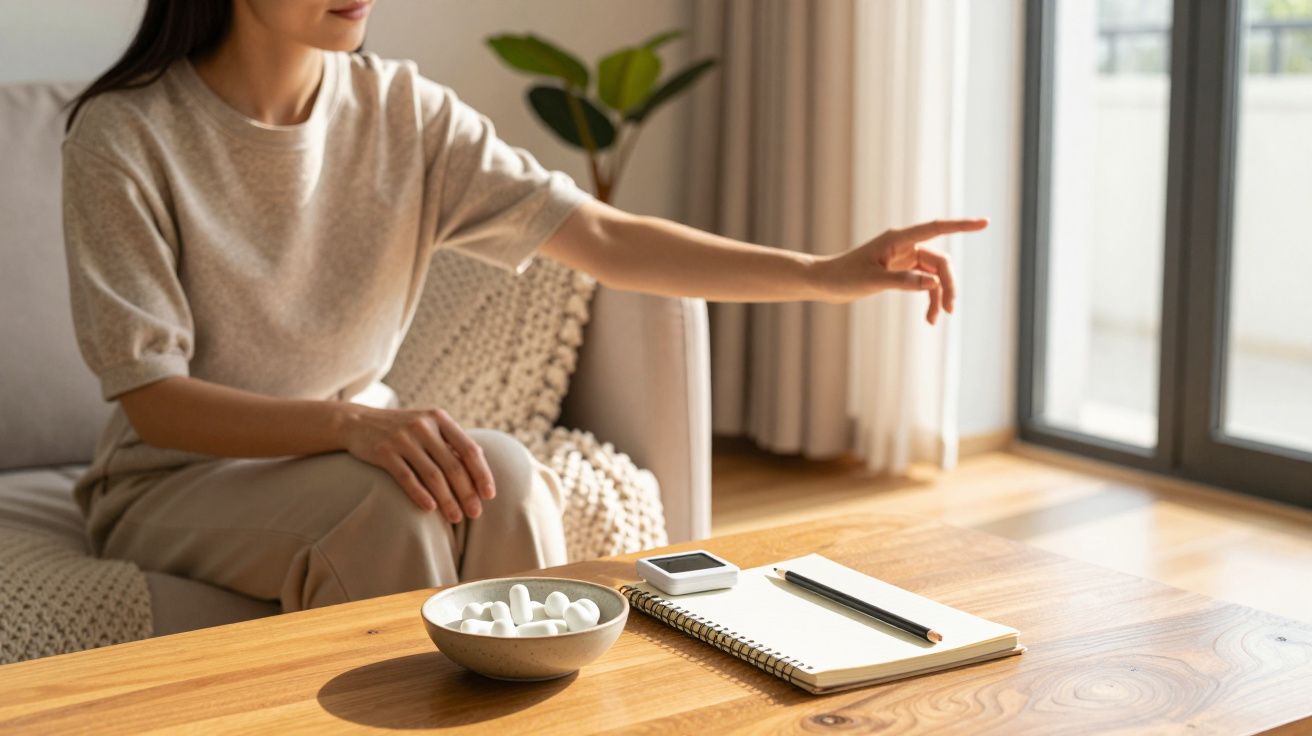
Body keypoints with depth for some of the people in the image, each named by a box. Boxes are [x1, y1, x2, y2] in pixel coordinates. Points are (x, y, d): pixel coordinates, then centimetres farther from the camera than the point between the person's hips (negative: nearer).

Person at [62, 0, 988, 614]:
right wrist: (353, 424, -35)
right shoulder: (123, 134, -16)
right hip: (180, 477, -3)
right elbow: (149, 397, -18)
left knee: (505, 476, -26)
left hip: (348, 446, 4)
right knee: (392, 507, -31)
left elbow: (602, 238, -11)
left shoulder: (404, 110, -5)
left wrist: (822, 274, -21)